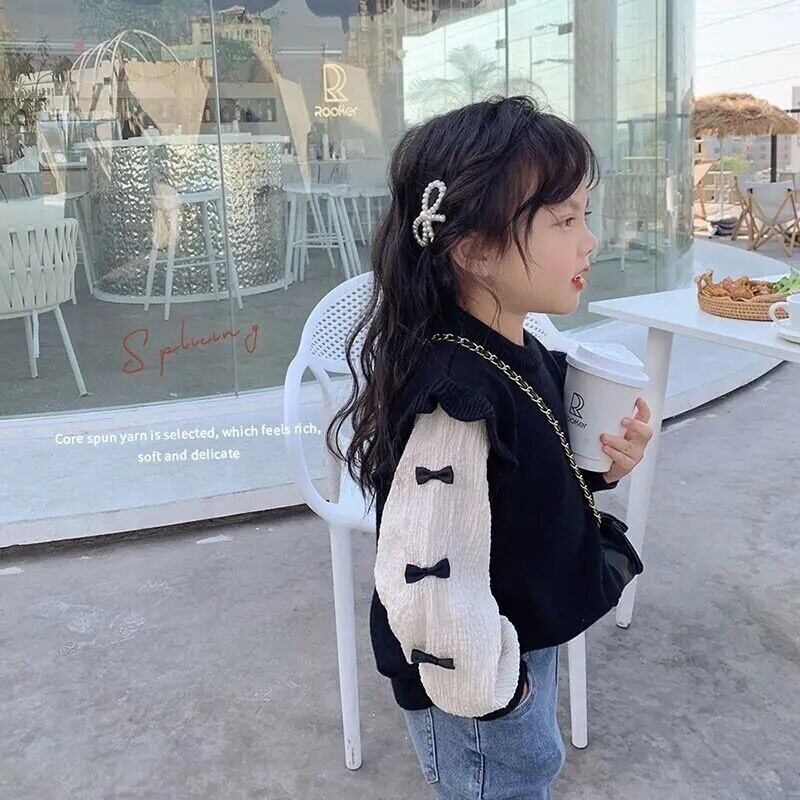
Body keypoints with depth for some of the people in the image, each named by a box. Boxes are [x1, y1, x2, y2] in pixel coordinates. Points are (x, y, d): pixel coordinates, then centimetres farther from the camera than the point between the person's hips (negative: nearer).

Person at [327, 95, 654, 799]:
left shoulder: (521, 356, -5)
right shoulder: (458, 398, -33)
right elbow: (427, 585, -35)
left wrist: (600, 466, -8)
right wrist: (488, 691, -19)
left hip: (531, 645, 8)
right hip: (481, 693, -8)